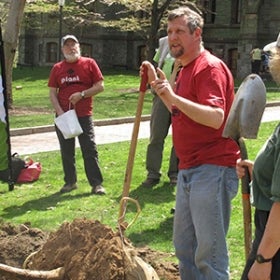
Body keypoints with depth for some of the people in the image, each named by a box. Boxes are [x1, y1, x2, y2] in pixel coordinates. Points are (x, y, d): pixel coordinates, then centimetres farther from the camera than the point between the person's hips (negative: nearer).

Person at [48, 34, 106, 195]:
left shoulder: (89, 63, 1)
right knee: (66, 151, 9)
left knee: (90, 149, -3)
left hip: (84, 115, -3)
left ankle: (97, 183, 0)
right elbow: (52, 93, 6)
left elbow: (100, 86, -2)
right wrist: (59, 111, -7)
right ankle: (70, 182, 20)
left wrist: (82, 94, -14)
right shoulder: (57, 68, 8)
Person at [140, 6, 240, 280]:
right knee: (184, 247, 18)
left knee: (209, 254, -6)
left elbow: (215, 118, -26)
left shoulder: (210, 67, -13)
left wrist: (173, 96, -32)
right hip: (189, 170, 10)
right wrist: (158, 83, 20)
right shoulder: (185, 69, 17)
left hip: (212, 170, -10)